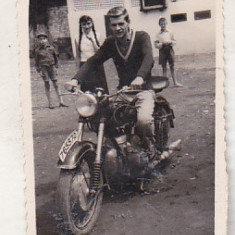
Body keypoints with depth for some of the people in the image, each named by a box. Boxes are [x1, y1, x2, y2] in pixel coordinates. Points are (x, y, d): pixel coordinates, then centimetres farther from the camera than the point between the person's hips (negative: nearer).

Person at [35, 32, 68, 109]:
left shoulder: (51, 48, 6)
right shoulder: (38, 50, 2)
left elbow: (55, 57, 16)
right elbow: (36, 61, 6)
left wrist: (55, 66, 10)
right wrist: (39, 70, -1)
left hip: (51, 66, 1)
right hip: (43, 67, -1)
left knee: (55, 84, 0)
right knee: (47, 85, 1)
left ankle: (61, 102, 4)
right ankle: (50, 103, 6)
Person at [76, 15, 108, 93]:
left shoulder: (96, 35, 2)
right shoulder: (79, 38, 3)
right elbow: (78, 56, 7)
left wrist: (92, 40, -17)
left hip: (96, 66, 0)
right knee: (86, 90, -2)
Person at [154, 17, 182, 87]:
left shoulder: (170, 33, 8)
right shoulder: (158, 34, 1)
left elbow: (174, 41, 12)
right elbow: (156, 44, -2)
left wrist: (171, 42, -8)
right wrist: (162, 43, -15)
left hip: (169, 50, 1)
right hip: (162, 51, -1)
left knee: (172, 66, 2)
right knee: (164, 67, 2)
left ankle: (175, 82, 6)